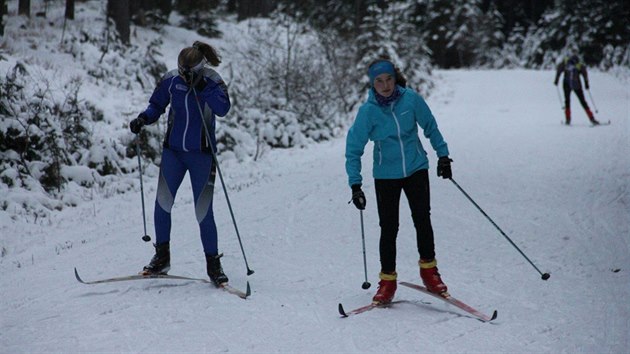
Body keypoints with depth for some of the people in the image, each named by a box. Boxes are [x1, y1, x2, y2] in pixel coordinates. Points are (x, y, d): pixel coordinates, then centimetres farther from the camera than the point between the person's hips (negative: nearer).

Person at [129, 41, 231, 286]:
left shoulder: (212, 82, -10)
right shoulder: (171, 80, -3)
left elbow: (223, 109, -26)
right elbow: (156, 106, 9)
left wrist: (202, 87, -33)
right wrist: (143, 119, -10)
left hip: (202, 154, -3)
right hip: (173, 151, 3)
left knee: (203, 212, -4)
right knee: (162, 204, -3)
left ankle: (213, 263, 9)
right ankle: (162, 257, 14)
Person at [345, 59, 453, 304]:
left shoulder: (411, 99, -10)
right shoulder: (368, 110, -12)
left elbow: (430, 127, 7)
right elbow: (354, 148, -6)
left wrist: (443, 154, 12)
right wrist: (355, 185, -11)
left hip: (416, 168, 1)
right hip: (385, 175, -1)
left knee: (422, 220, -7)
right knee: (388, 228, -1)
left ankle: (428, 269, 12)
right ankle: (387, 281, 11)